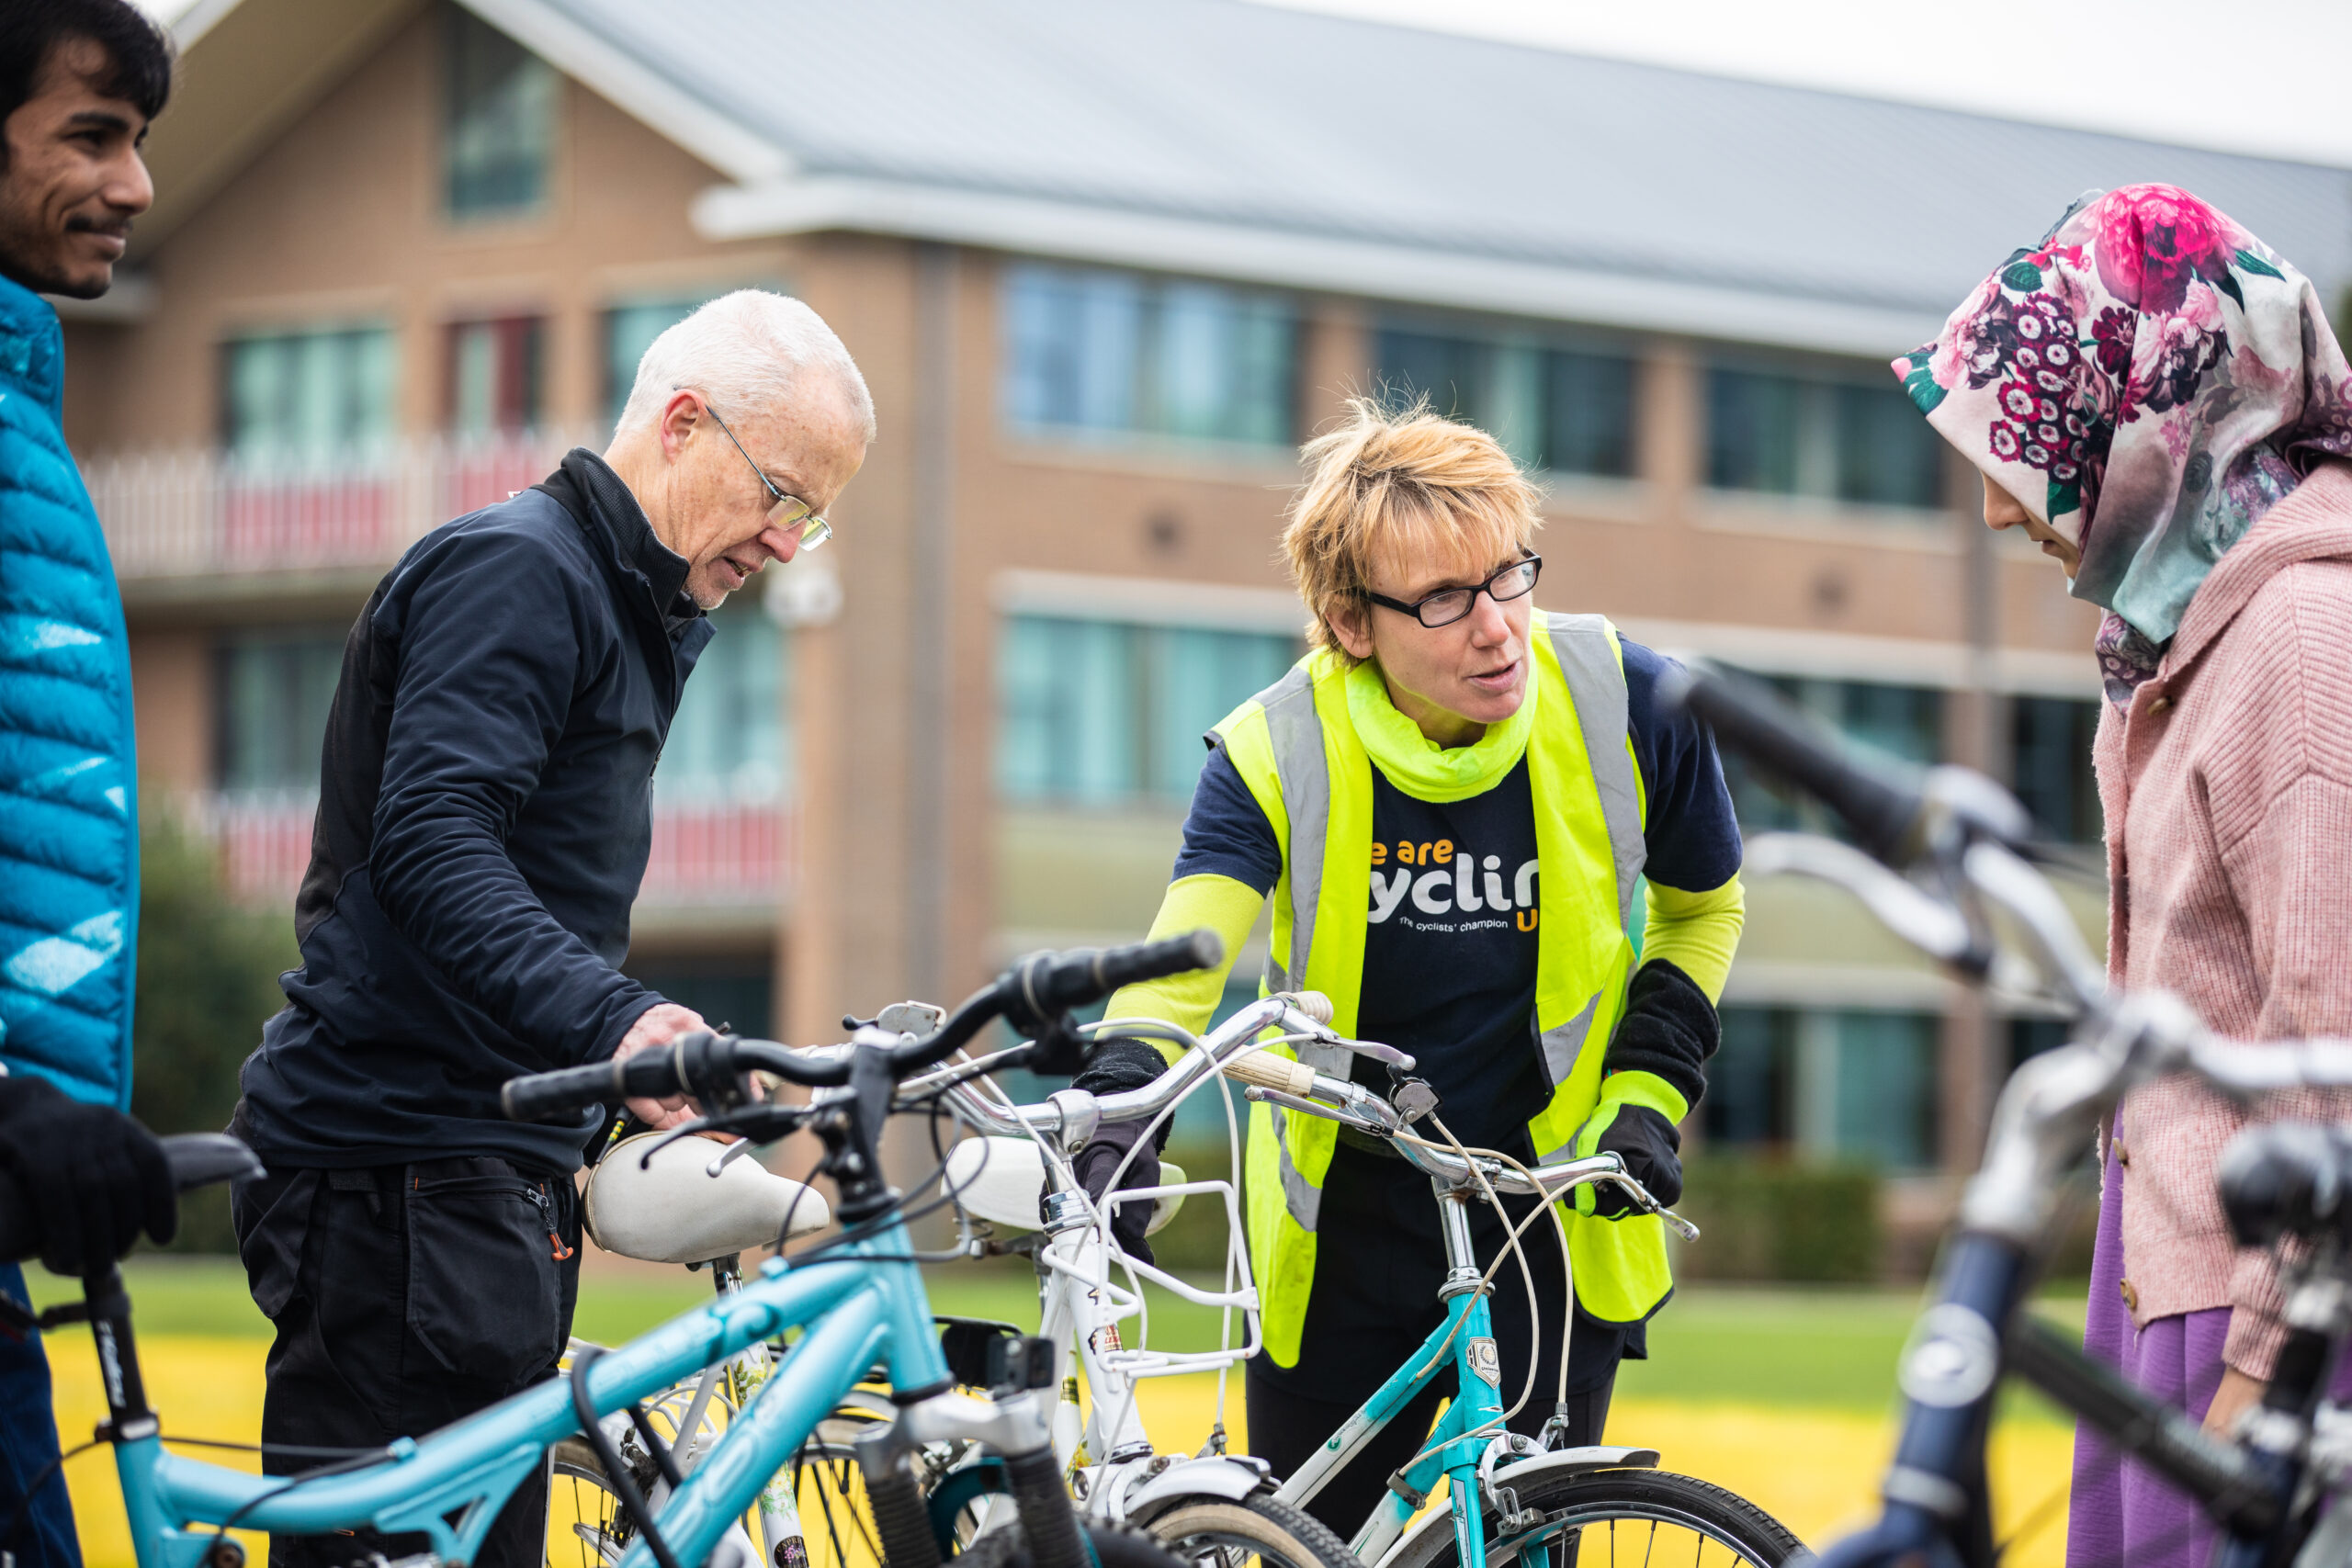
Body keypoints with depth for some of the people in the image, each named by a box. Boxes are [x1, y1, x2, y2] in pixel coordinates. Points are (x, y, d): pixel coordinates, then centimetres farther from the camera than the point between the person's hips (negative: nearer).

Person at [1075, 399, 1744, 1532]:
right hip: (1343, 1241, 0)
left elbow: (1702, 907, 7)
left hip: (1554, 1226, 0)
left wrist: (1648, 1093, -5)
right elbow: (1185, 948, -31)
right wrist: (1118, 1107, -50)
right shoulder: (1276, 754, -16)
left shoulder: (1627, 709, -13)